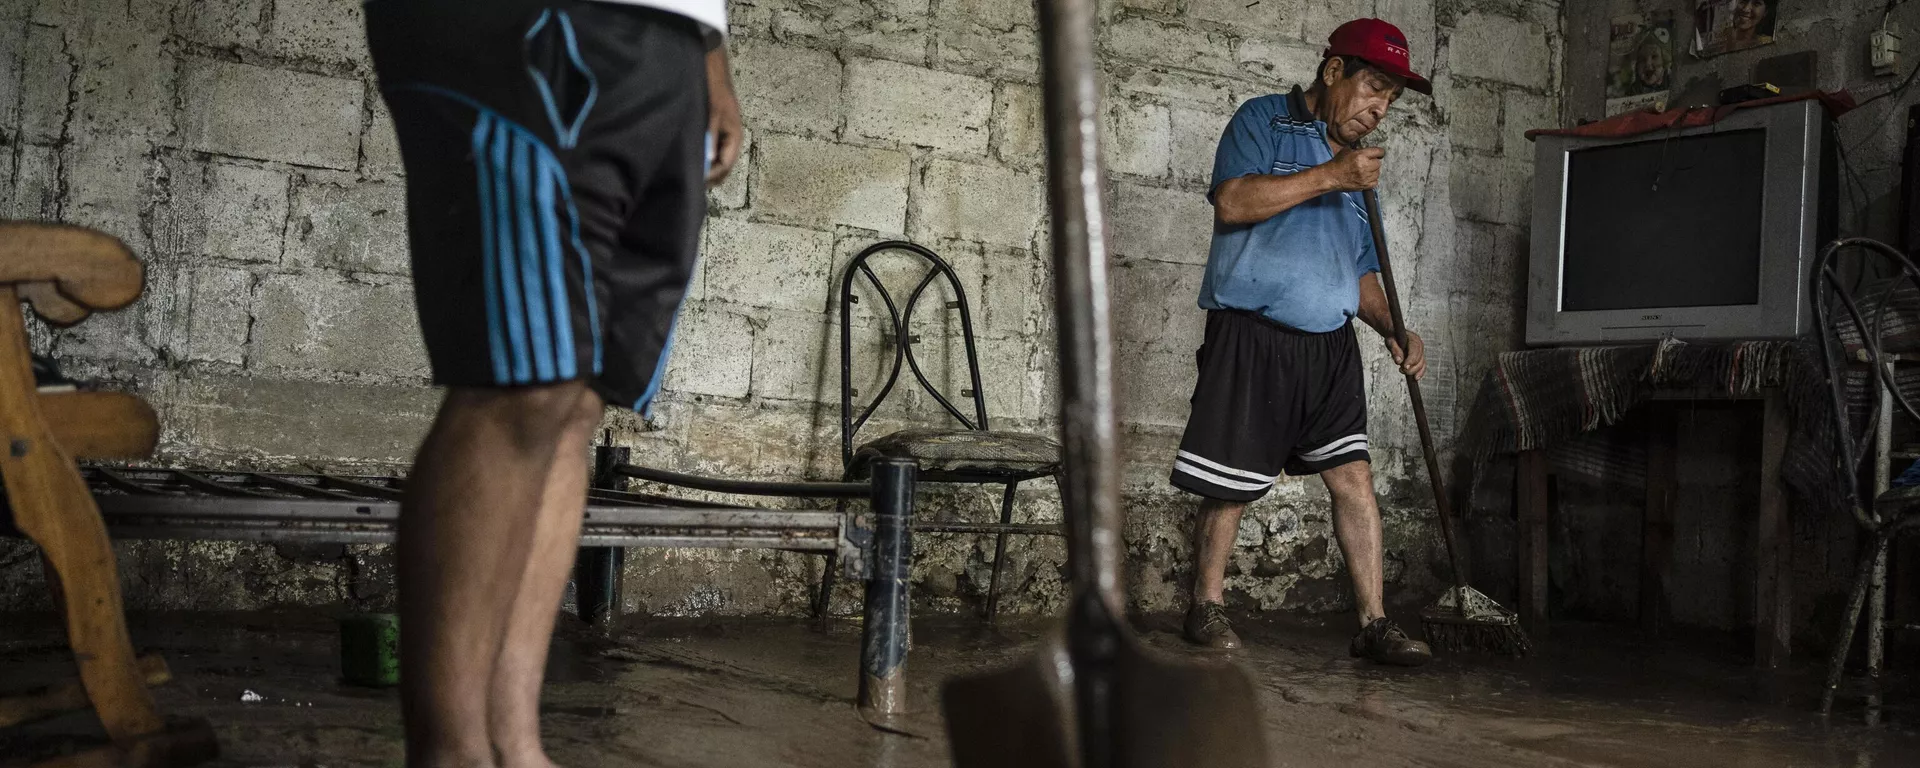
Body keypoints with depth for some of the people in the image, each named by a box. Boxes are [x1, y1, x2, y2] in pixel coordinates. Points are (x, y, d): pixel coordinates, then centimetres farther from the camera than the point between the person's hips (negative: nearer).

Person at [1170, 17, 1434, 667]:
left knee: (1354, 477, -1)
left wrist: (1394, 331, 6)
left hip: (1330, 345, 6)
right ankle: (1207, 609, 16)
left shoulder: (1362, 170, 21)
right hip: (1252, 336, -6)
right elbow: (1231, 201, -17)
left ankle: (1373, 623, 3)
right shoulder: (1263, 122, 1)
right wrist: (1329, 176, -17)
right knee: (1230, 485, -1)